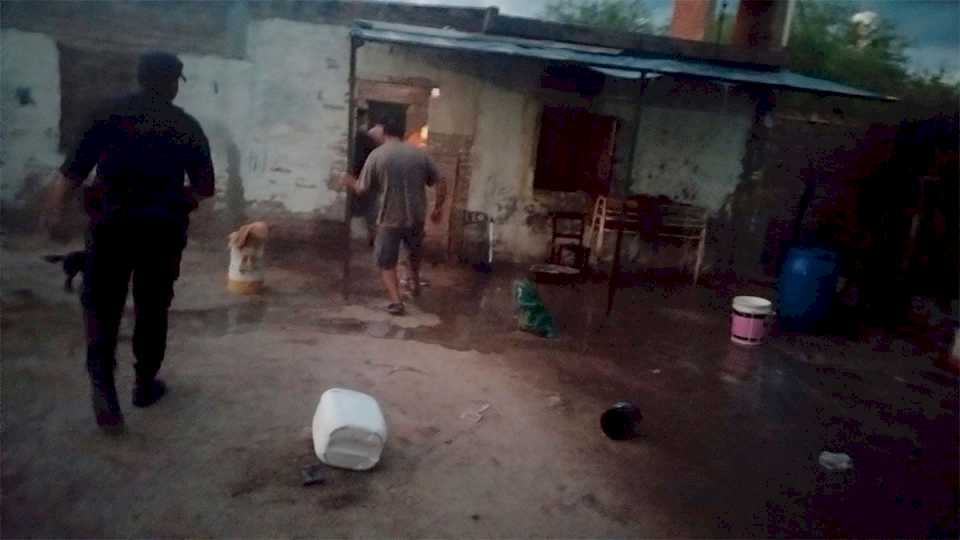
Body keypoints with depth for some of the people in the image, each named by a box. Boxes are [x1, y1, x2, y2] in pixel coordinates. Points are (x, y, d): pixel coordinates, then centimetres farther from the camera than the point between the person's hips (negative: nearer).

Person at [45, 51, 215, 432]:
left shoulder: (110, 115, 2)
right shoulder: (186, 126, 3)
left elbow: (75, 169, 1)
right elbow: (205, 187, 4)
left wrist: (55, 204, 16)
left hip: (111, 225, 0)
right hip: (163, 229, 0)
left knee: (102, 305, 6)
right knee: (152, 307, 13)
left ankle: (103, 382, -11)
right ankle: (145, 383, 23)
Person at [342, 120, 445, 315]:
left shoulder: (377, 155, -7)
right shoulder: (420, 154, 1)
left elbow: (362, 189, -4)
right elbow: (441, 185, 0)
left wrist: (350, 182, 19)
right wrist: (437, 208, 14)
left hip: (390, 219, -3)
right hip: (416, 216, 3)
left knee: (386, 262, 9)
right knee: (414, 252, 29)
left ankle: (395, 301, -4)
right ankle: (415, 283, 47)